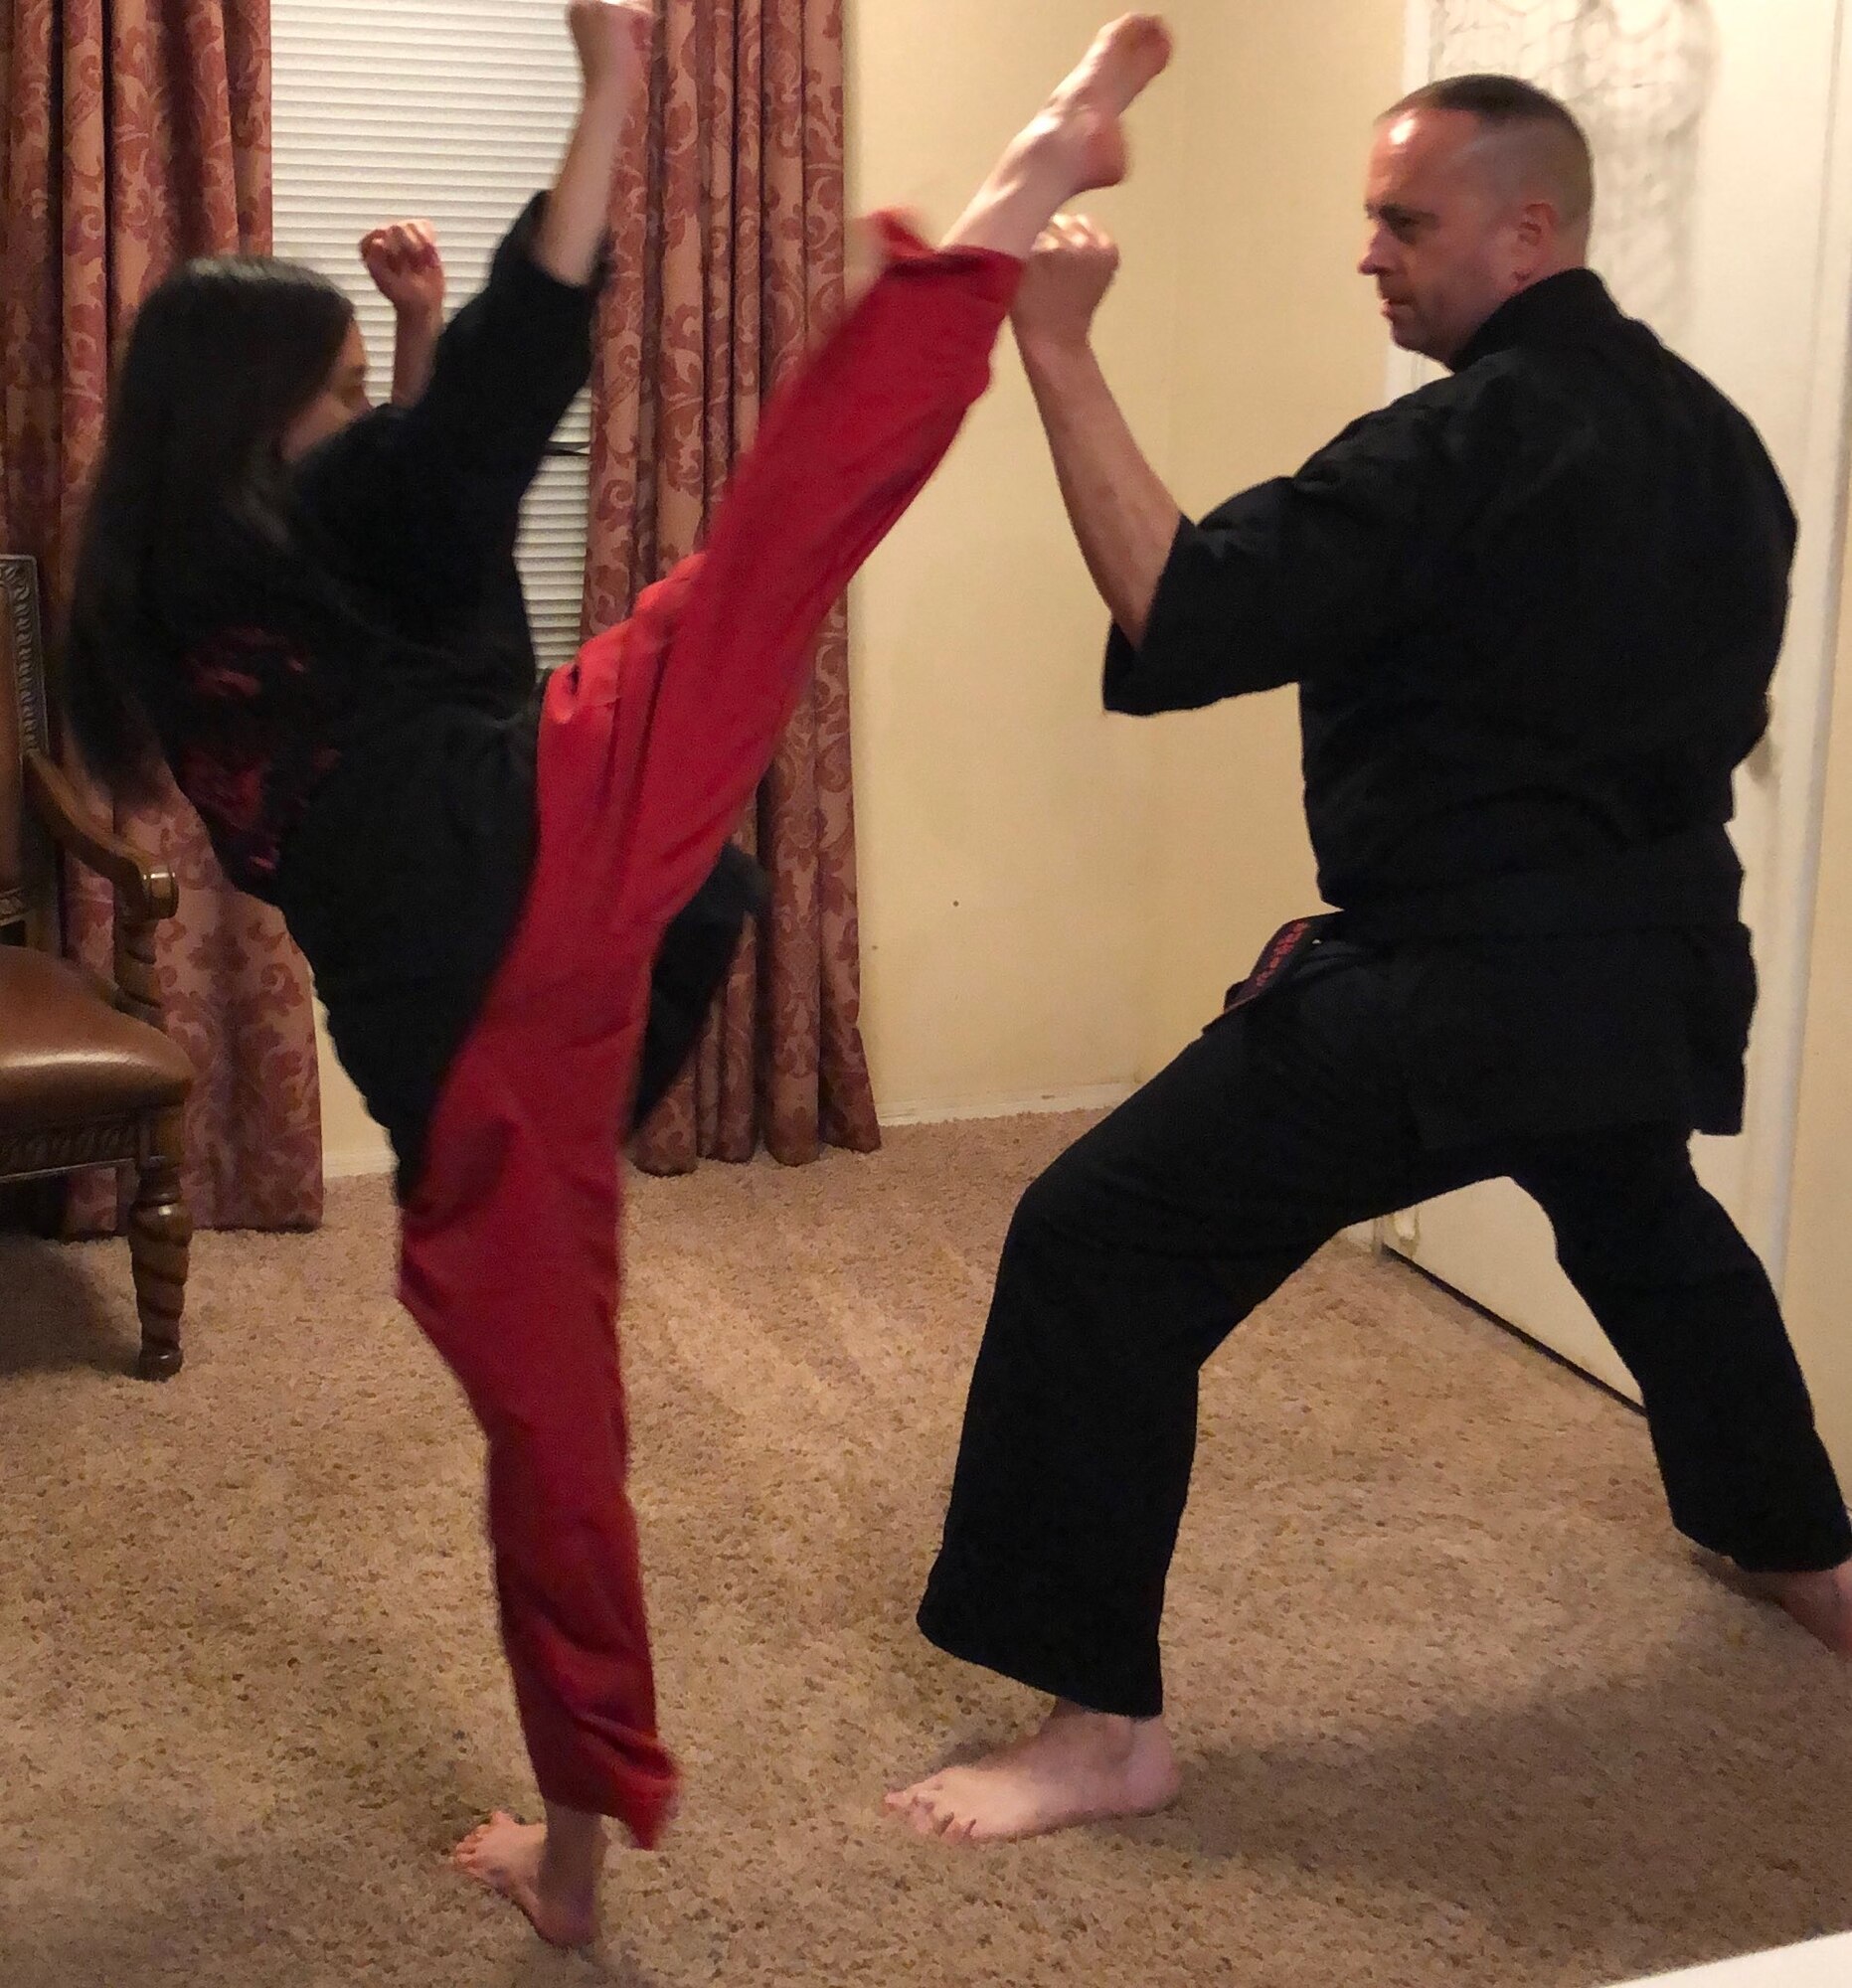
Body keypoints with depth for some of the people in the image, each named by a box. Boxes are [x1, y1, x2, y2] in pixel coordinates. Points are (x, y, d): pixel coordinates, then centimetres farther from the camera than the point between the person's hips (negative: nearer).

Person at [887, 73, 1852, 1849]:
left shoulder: (1465, 450, -17)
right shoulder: (1707, 436, 9)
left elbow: (1177, 620, -24)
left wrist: (1056, 355, -21)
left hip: (1448, 992, -9)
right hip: (1654, 960, 9)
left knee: (1099, 1248, -4)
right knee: (1646, 1221, 37)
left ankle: (1104, 1724, -1)